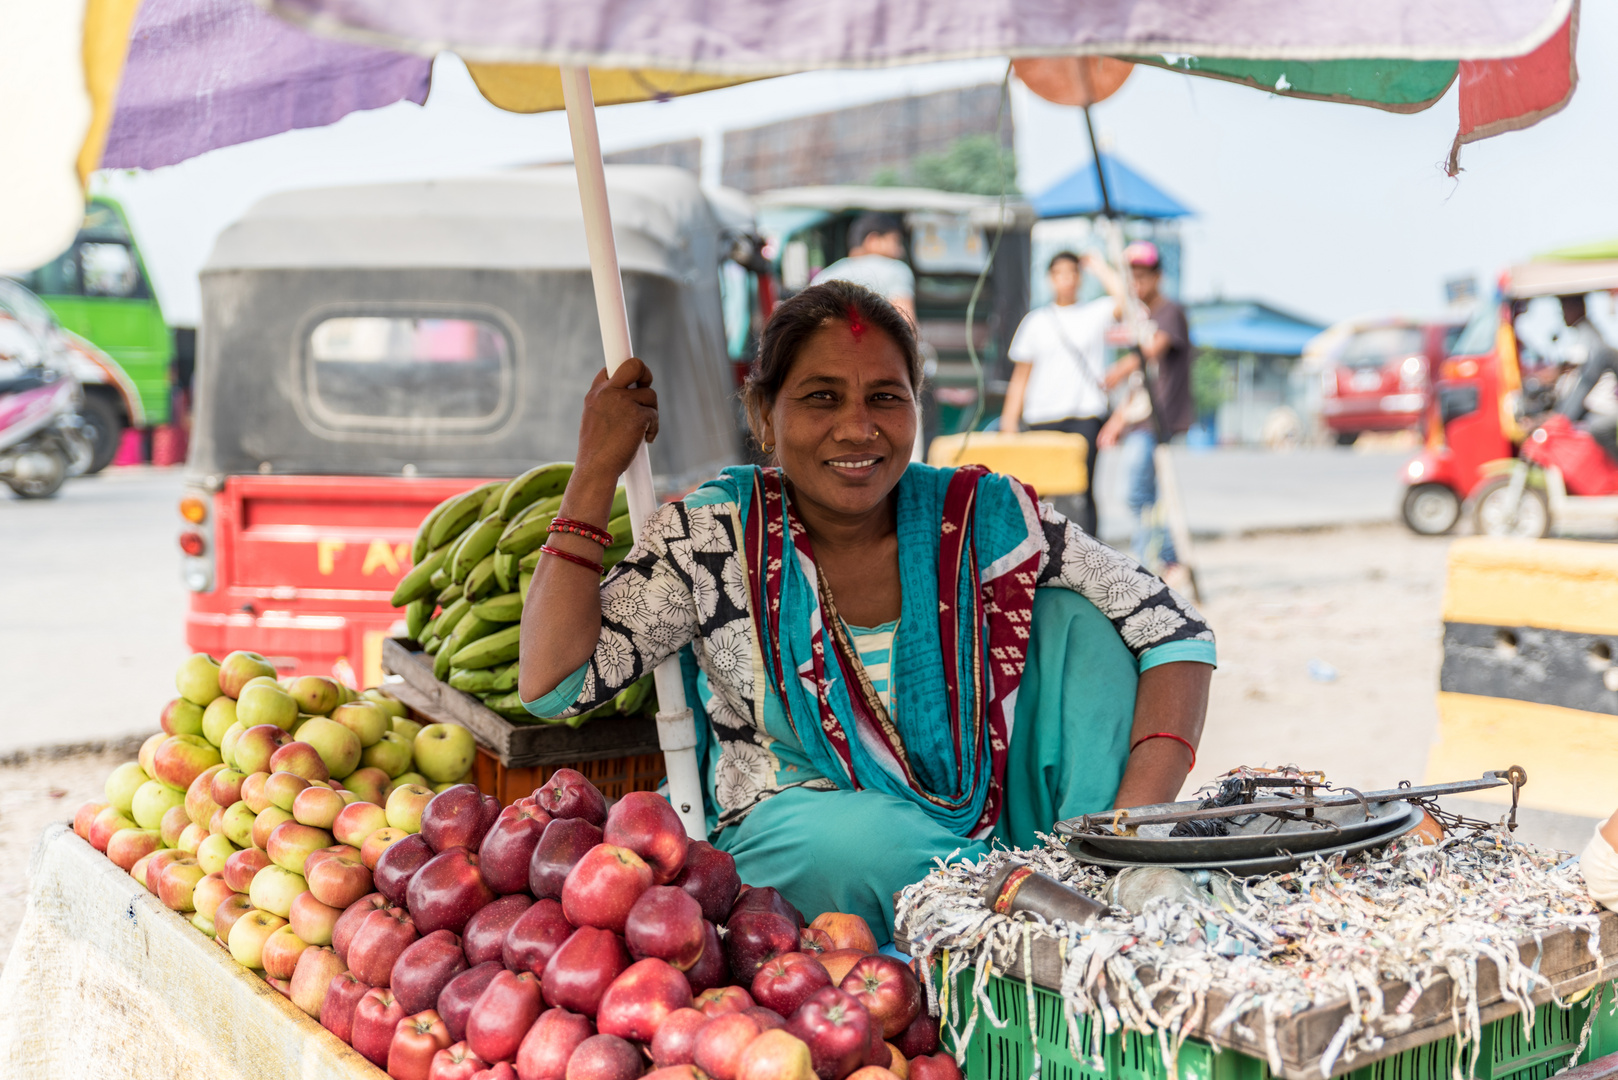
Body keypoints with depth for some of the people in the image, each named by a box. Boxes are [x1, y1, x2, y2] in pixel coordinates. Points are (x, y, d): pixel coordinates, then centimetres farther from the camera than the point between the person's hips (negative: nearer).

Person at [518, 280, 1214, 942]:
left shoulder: (983, 518, -7)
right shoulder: (711, 537, -7)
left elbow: (1174, 629, -8)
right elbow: (551, 685, -13)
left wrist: (1140, 811, -24)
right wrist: (596, 470, -13)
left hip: (987, 823, 2)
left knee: (1076, 615, -12)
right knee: (852, 836, -37)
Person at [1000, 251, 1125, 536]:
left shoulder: (1095, 313, 11)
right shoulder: (1036, 320, 14)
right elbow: (1021, 374, 14)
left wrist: (1098, 266, 3)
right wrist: (1009, 418, 7)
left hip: (1086, 413, -1)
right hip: (1042, 417, 1)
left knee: (1084, 489, -8)